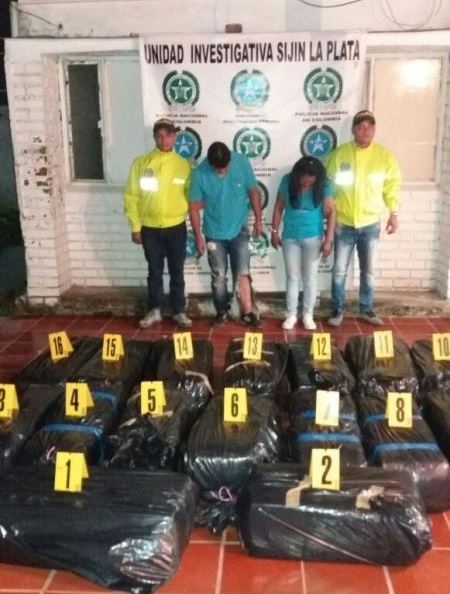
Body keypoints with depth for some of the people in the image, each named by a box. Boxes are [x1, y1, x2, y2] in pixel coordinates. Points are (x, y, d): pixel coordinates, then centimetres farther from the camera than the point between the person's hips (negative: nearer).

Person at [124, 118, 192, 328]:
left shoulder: (183, 164, 0)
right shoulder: (141, 163, -2)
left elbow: (190, 194, 6)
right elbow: (131, 196, -2)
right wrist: (135, 227, -4)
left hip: (176, 227, 0)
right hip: (150, 229, 0)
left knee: (177, 272, 9)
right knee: (155, 272, 12)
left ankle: (178, 311, 22)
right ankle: (154, 311, 25)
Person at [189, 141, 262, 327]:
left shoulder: (242, 163, -15)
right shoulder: (200, 173, -17)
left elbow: (253, 192, -2)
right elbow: (194, 206, -7)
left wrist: (258, 220, 2)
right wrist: (198, 236, -5)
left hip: (239, 230, 0)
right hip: (214, 233, 0)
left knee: (242, 273, 2)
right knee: (218, 276, 9)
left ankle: (247, 312, 13)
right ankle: (222, 311, 26)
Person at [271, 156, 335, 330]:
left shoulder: (323, 185, -12)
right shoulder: (287, 181, -9)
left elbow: (330, 212, -10)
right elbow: (278, 208, 0)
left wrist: (328, 239, -14)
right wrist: (274, 232, 2)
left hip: (313, 238, -1)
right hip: (290, 238, 1)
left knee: (310, 277, 8)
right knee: (292, 277, 9)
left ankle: (308, 315, 21)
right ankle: (291, 315, 20)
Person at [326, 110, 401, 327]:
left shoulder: (385, 155, -2)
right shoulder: (339, 154, -6)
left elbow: (392, 186, 5)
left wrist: (393, 213, 3)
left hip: (371, 224, 1)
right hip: (344, 223, -1)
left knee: (368, 271, 11)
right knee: (339, 271, 5)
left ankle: (366, 309, 26)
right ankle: (337, 310, 20)